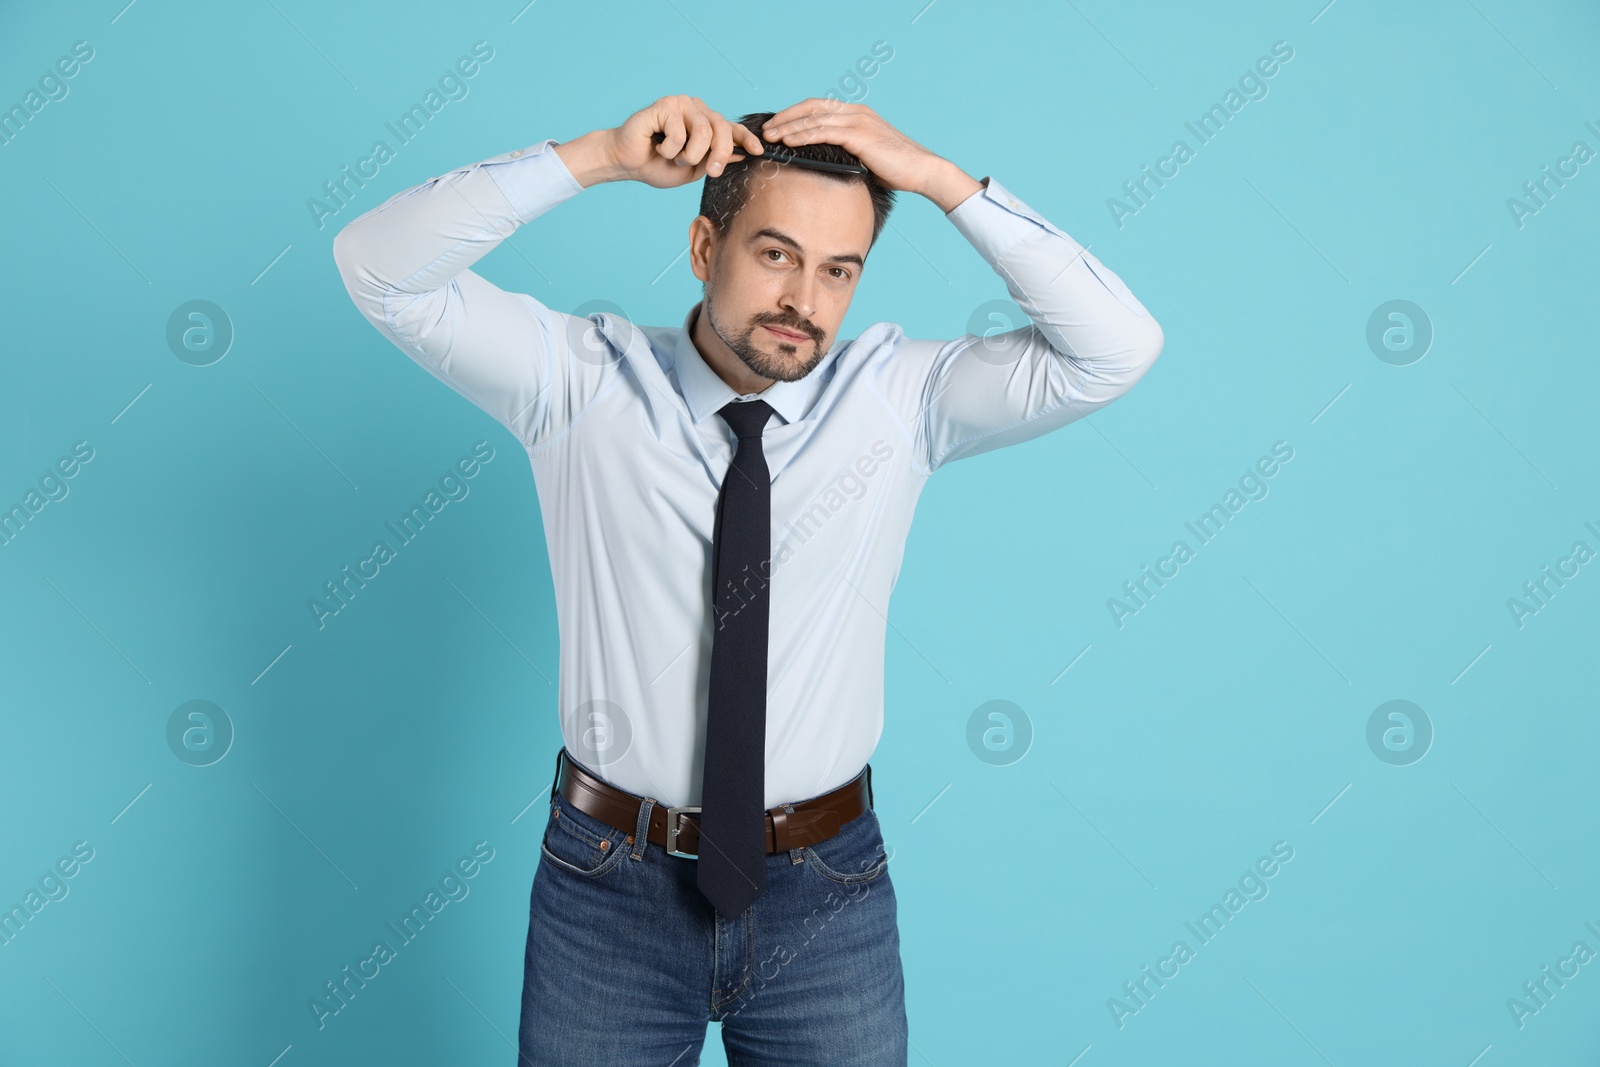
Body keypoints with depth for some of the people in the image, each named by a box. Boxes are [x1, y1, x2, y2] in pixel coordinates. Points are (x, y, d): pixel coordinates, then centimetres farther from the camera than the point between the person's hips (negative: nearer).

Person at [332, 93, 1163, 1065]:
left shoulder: (898, 396, -4)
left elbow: (1116, 348, -13)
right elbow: (380, 267, -13)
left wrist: (936, 176, -19)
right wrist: (598, 157, -22)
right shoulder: (584, 382, -6)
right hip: (611, 887, 0)